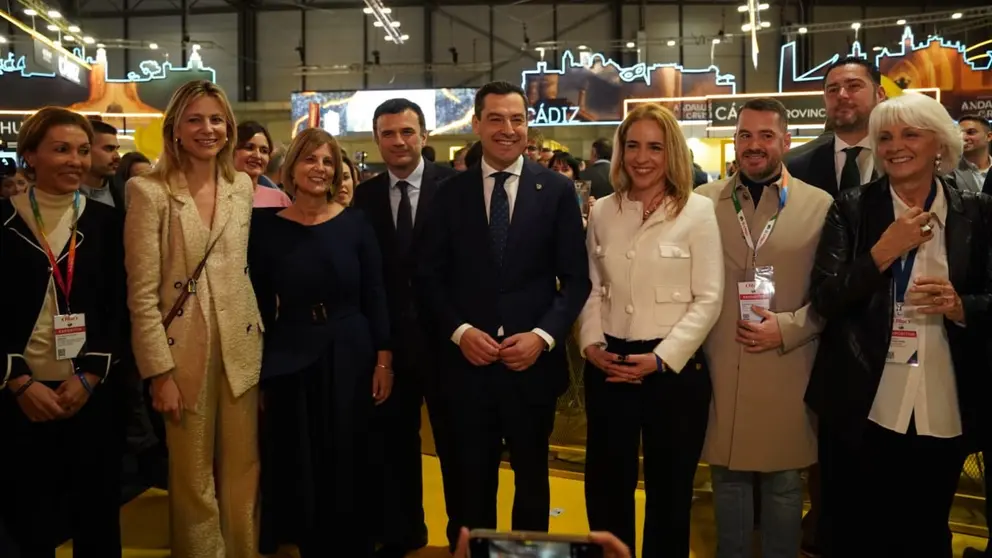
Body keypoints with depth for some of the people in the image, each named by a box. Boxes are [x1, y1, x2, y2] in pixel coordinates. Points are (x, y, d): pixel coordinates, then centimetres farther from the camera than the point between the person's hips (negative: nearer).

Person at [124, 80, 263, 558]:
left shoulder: (241, 186, 6)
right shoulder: (149, 191, -10)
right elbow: (142, 293, -11)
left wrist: (258, 336, 10)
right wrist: (159, 371, -13)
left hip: (240, 346, 4)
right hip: (183, 349, -4)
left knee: (242, 471, 12)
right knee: (192, 478, 9)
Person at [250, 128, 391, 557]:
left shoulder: (355, 223, -2)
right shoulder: (268, 227, -2)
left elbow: (375, 295, 0)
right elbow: (260, 304, 2)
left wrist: (384, 359, -4)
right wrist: (258, 368, 1)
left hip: (350, 355, 0)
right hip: (290, 359, 0)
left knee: (350, 465, 9)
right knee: (299, 468, 10)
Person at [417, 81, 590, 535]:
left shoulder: (557, 190, -1)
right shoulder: (450, 193, 2)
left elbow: (576, 279, -2)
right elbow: (429, 277, 2)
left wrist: (543, 336, -14)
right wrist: (459, 331, -12)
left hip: (533, 362, 0)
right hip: (467, 363, 1)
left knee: (532, 477, 18)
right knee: (472, 480, 15)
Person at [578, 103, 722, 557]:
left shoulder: (698, 210, -6)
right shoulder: (603, 212, 5)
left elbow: (707, 300, -8)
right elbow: (593, 290, 10)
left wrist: (660, 358, -14)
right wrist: (591, 344, -5)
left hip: (675, 368, -3)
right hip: (608, 367, 3)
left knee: (669, 491, 13)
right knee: (606, 486, 14)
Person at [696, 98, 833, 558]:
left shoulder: (821, 205, 0)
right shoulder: (702, 201, 3)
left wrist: (787, 328, -13)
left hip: (786, 371, -1)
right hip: (718, 368, 1)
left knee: (783, 482, 13)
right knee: (728, 478, 15)